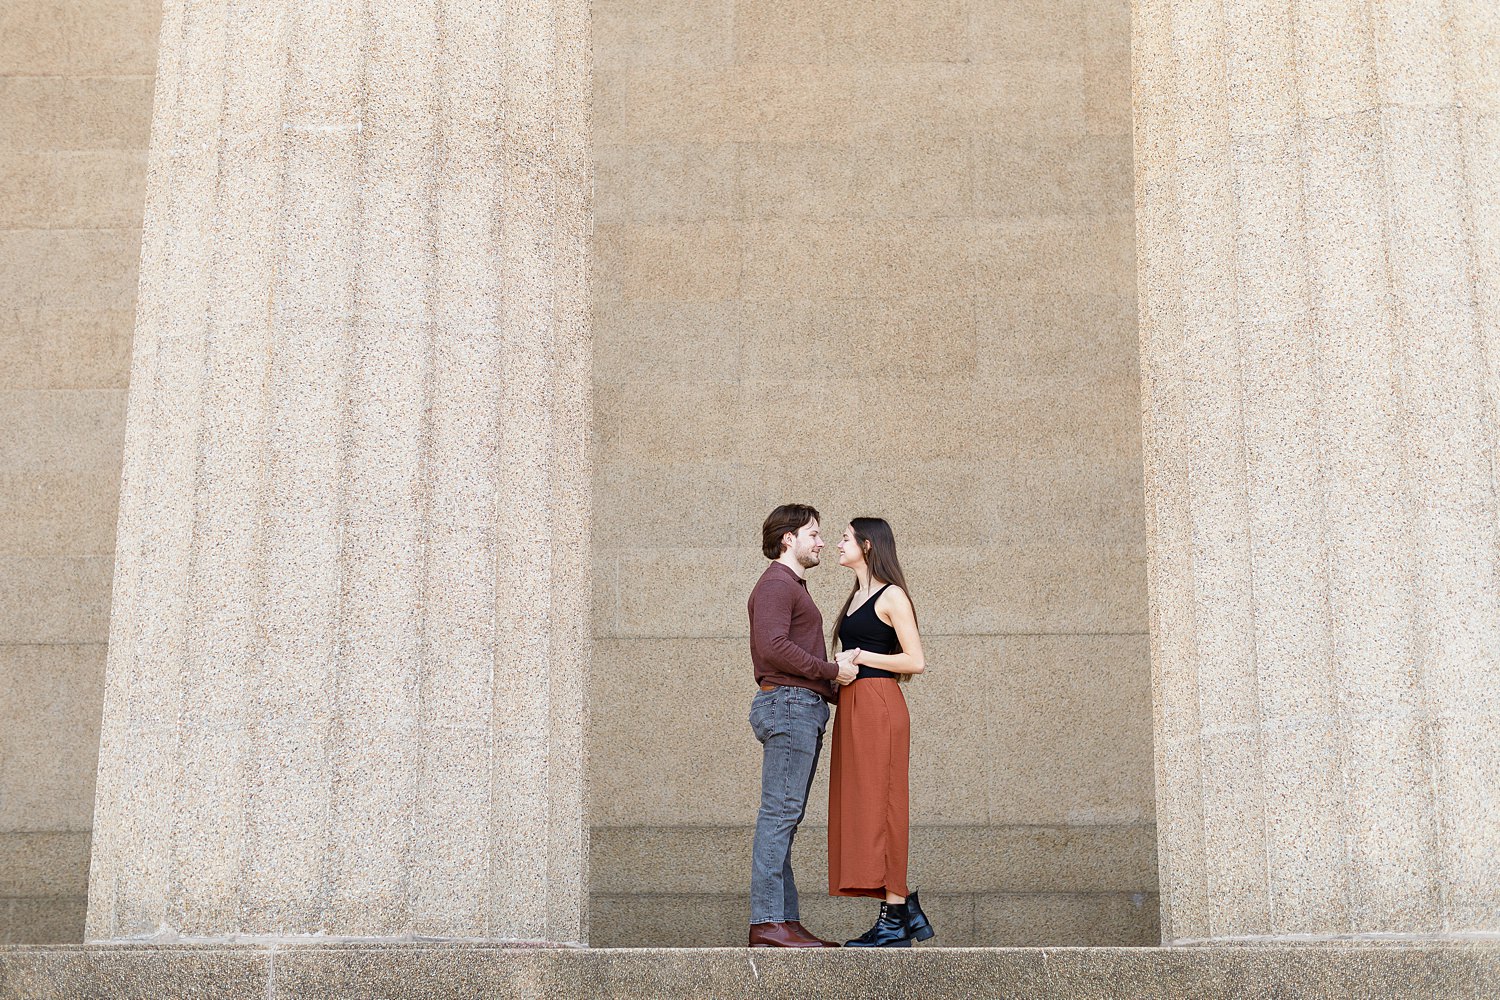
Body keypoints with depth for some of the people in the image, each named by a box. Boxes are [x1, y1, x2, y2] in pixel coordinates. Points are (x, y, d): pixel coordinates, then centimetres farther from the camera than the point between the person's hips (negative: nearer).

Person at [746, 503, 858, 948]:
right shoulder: (775, 584, -6)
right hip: (787, 703, -11)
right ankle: (767, 922, -15)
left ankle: (785, 920, 7)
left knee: (785, 818, 7)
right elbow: (773, 647, -20)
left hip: (803, 708, 11)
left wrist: (838, 690, 18)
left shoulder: (794, 587, 27)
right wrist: (832, 670, -13)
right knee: (779, 814, -13)